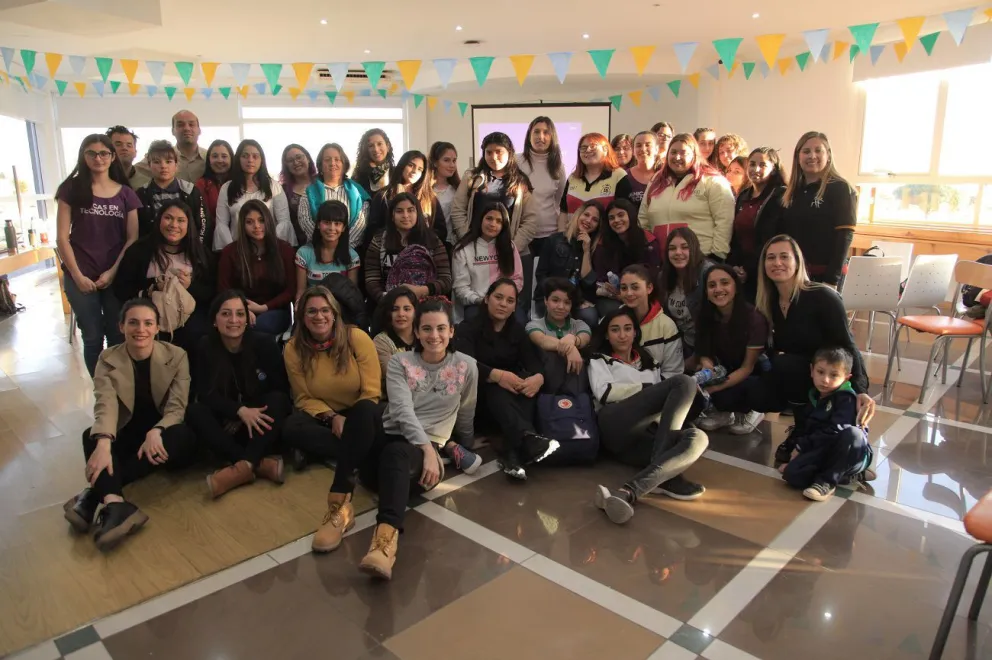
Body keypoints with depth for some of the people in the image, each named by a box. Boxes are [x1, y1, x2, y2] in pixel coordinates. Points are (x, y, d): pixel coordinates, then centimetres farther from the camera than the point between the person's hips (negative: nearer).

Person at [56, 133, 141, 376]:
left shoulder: (125, 194, 6)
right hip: (81, 277, -1)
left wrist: (113, 272, -8)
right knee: (93, 338, 7)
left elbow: (133, 238, 2)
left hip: (117, 276, 1)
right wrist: (78, 276, -8)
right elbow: (62, 238, -1)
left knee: (118, 337, 6)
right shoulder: (71, 189, 2)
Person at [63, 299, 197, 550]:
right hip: (127, 436, 1)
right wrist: (103, 444, -42)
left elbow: (177, 407, -13)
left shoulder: (176, 356, -6)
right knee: (91, 436, -28)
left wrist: (155, 432, -35)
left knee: (184, 438, -34)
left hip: (161, 436, -1)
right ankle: (115, 505, -52)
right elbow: (105, 405, -22)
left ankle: (94, 493, -36)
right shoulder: (108, 359, -5)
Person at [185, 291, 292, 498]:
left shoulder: (265, 346, -11)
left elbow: (282, 390, -9)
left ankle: (243, 467, -44)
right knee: (194, 411, -26)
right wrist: (240, 411, -28)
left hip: (260, 426, -1)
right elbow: (206, 394, -11)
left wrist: (250, 415, -21)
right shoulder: (205, 349, -7)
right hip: (227, 425, 1)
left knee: (277, 399, -29)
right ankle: (260, 464, -38)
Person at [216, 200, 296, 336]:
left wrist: (263, 308, -10)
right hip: (242, 312, 0)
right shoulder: (230, 252, 5)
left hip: (274, 311, 0)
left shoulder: (284, 249, 6)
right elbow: (224, 291, 3)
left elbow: (291, 290, 2)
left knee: (262, 324, -35)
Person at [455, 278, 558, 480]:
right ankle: (529, 440, -61)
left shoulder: (517, 330, 13)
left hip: (514, 394, 4)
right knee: (494, 388, -36)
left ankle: (511, 455, -47)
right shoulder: (468, 328, -2)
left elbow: (534, 361, -4)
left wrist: (538, 377, -29)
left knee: (529, 382, -28)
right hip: (480, 395, -4)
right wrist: (497, 375, -39)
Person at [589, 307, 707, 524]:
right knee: (682, 382, -20)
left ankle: (626, 493, -48)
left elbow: (659, 401, 23)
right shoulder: (599, 360, 20)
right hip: (616, 429, -5)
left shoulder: (648, 363, 34)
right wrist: (649, 389, -1)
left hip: (647, 434, 5)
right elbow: (605, 393, -1)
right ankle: (664, 476, -30)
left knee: (697, 438, -29)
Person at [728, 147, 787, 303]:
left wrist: (748, 269, -14)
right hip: (740, 272, 6)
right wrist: (732, 266, 3)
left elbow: (771, 240, -13)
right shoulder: (743, 196, 16)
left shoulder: (780, 197, -4)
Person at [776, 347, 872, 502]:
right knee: (791, 473, -22)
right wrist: (792, 449, 2)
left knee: (852, 433, -39)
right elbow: (801, 429, 16)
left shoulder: (846, 399, -12)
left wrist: (802, 447, -17)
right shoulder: (813, 397, 10)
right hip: (824, 454, 5)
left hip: (853, 455, -5)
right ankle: (850, 474, -7)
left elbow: (833, 432, -22)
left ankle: (827, 481, -23)